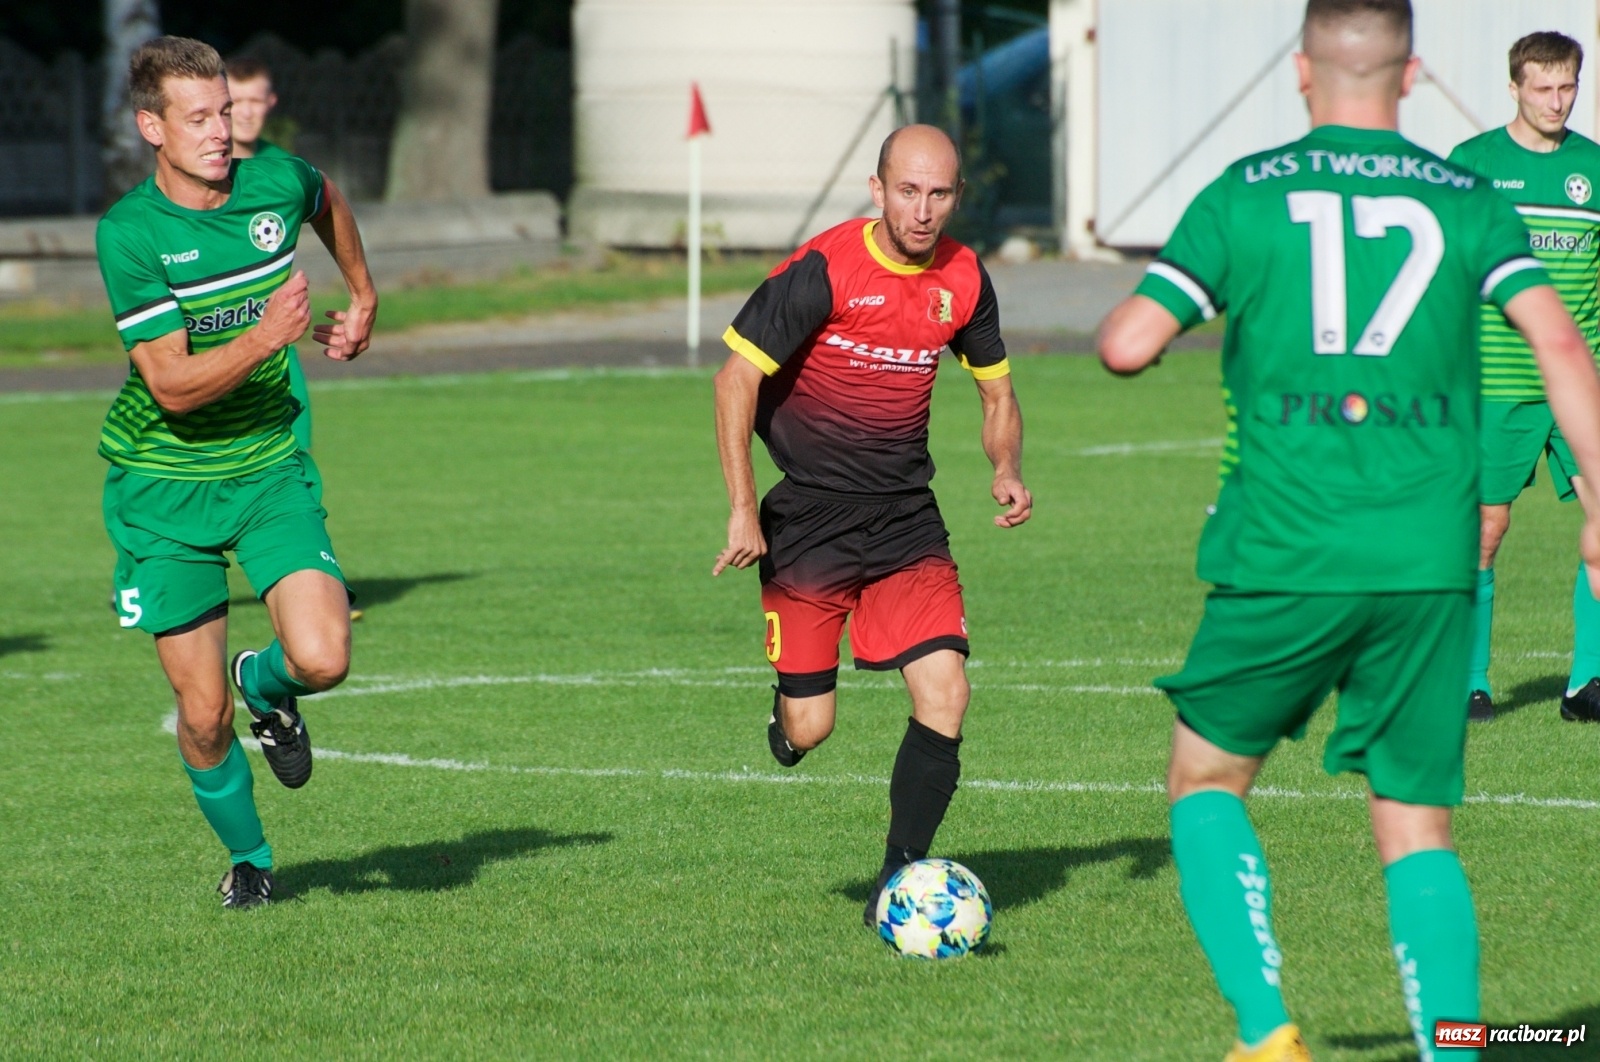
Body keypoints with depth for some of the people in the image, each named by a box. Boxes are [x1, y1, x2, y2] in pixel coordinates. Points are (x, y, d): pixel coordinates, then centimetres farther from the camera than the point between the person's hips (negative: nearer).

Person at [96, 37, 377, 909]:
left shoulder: (278, 183, -5)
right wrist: (266, 339, -33)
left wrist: (362, 298, 27)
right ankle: (247, 855, 27)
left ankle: (267, 683, 19)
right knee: (203, 713, -1)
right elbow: (173, 386, -21)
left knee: (322, 660, -19)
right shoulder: (129, 233, -17)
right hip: (162, 485, -2)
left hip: (270, 469, 3)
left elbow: (328, 201, 23)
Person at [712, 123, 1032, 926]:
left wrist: (1006, 469, -4)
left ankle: (899, 882, 1)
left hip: (907, 521, 4)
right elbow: (737, 377, -12)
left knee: (944, 696, -11)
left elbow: (996, 388, 15)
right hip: (809, 521, -4)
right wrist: (742, 510, -17)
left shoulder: (963, 280, 0)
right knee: (810, 730, -3)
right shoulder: (822, 272, -16)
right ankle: (789, 704, 36)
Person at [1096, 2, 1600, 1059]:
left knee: (1208, 781, 16)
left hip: (1285, 558, -2)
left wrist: (1129, 312, 19)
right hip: (1431, 564, 2)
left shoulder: (1244, 197, 2)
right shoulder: (1470, 202, 6)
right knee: (1419, 832, 9)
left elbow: (1129, 344, -4)